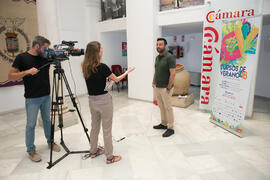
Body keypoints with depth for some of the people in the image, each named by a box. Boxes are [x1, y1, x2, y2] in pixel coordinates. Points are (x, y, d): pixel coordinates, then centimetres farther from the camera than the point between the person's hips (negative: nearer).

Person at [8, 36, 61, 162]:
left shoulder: (46, 57, 5)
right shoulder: (22, 58, -6)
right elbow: (11, 76, -8)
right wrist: (27, 72, -22)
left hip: (46, 96, 4)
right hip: (32, 99, -4)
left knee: (47, 120, 16)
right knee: (31, 124, 4)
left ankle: (50, 141, 33)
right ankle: (31, 150, 19)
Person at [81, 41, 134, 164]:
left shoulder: (85, 67, 1)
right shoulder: (102, 67, -19)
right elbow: (116, 79, -6)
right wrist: (127, 72, 9)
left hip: (92, 100, 7)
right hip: (103, 100, -7)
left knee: (94, 126, 21)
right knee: (107, 129, 5)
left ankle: (93, 151, 37)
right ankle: (110, 157, 19)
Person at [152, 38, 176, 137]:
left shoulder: (170, 57, -15)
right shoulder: (157, 57, 11)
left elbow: (173, 74, -19)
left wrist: (168, 88, -18)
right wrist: (153, 82, 11)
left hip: (165, 88, -8)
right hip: (157, 87, 8)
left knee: (168, 107, 1)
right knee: (161, 106, 17)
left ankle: (170, 128, 14)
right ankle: (163, 124, 32)